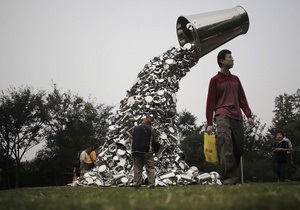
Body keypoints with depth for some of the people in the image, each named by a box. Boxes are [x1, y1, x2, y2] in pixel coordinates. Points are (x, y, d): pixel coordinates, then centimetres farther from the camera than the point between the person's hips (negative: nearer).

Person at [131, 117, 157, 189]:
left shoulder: (135, 128, 11)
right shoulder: (151, 130, -1)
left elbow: (133, 139, 15)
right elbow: (154, 141, -2)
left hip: (135, 151, 3)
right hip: (147, 151, -3)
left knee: (137, 168, 7)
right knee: (150, 168, 3)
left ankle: (137, 184, 7)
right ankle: (152, 184, 0)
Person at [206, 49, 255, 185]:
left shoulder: (235, 79, 22)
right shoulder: (215, 80, 7)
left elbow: (242, 98, 20)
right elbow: (210, 102, 4)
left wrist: (248, 115, 7)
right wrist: (209, 123, -3)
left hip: (237, 117, 5)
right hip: (222, 116, -5)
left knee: (239, 148, 2)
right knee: (226, 146, -18)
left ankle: (232, 176, 13)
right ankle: (229, 178, -20)